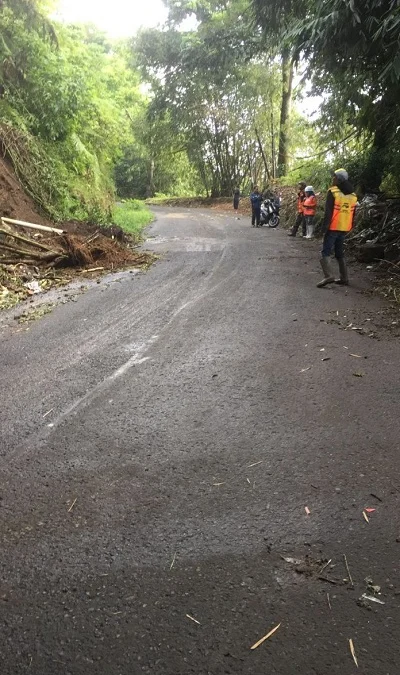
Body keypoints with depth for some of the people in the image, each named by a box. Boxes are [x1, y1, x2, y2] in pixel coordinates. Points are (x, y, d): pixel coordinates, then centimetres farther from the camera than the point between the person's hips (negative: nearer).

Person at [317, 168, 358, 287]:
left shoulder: (333, 192, -10)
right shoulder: (353, 195, 11)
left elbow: (328, 212, -14)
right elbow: (353, 213, 15)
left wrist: (325, 227, -10)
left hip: (333, 228, -7)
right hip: (344, 229, 7)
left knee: (325, 253, -5)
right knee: (340, 253, 17)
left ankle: (328, 276, -23)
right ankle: (344, 278, 16)